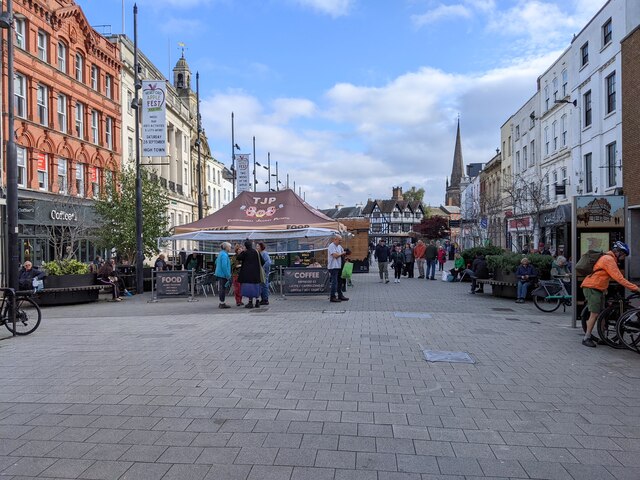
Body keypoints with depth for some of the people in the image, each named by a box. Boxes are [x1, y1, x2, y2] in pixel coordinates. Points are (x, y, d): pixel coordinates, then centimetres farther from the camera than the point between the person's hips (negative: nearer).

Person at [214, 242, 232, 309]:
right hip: (223, 274, -10)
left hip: (219, 274, 10)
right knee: (223, 289, -5)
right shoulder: (224, 255, -16)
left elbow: (216, 262, 25)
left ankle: (221, 303, 21)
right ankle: (222, 303, -1)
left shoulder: (221, 253, 15)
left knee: (221, 288, 14)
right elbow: (224, 266, -22)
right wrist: (228, 276, -19)